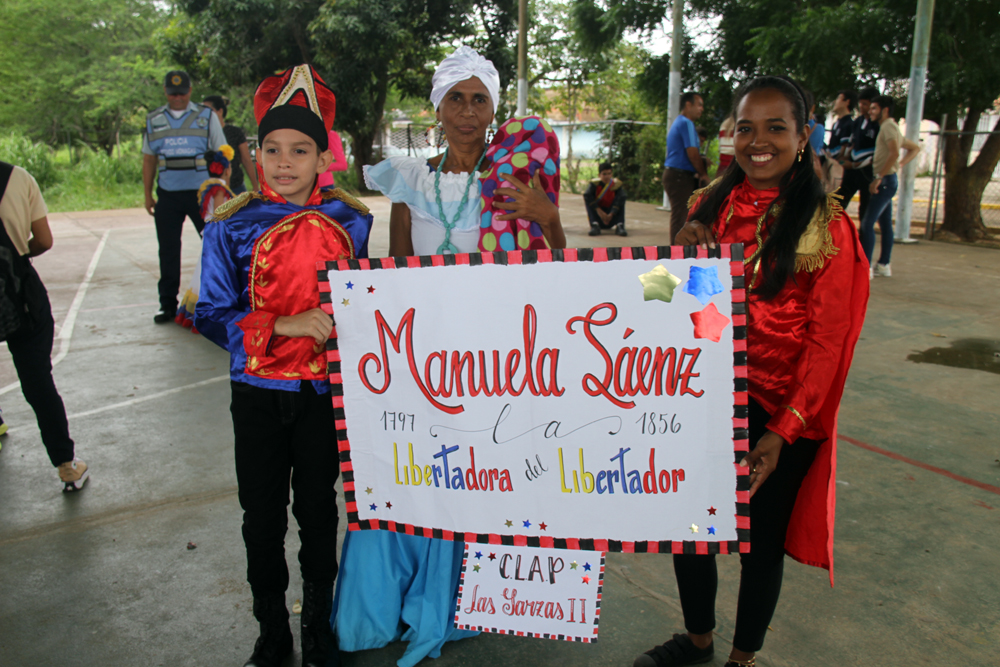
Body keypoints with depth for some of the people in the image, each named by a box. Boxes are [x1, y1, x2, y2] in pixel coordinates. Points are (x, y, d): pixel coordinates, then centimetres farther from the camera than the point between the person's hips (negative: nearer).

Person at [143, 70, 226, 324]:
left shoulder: (206, 116, 4)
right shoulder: (154, 120, 12)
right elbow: (148, 159, 16)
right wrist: (148, 195, 12)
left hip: (202, 192, -2)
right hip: (167, 195, 3)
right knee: (168, 251, 6)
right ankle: (168, 304, 14)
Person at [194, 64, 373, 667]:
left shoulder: (350, 221, -2)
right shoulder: (231, 228, -6)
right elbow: (213, 315, -8)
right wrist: (284, 325, -20)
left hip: (326, 392, 0)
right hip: (258, 395, 0)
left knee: (318, 510, 14)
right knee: (263, 516, 11)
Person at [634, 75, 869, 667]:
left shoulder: (827, 226, -9)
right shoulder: (712, 205, 5)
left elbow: (827, 340, -11)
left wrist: (782, 430, -17)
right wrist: (684, 253, -8)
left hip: (779, 411, -4)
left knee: (761, 538, 11)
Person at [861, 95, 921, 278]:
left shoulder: (889, 126, -10)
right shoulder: (888, 127, 19)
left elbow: (894, 153, -25)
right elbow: (915, 148, 27)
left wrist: (879, 177, -25)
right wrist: (901, 164, 15)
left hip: (885, 180, -11)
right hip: (887, 180, 11)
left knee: (867, 223, -14)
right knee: (885, 223, 12)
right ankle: (884, 265, 17)